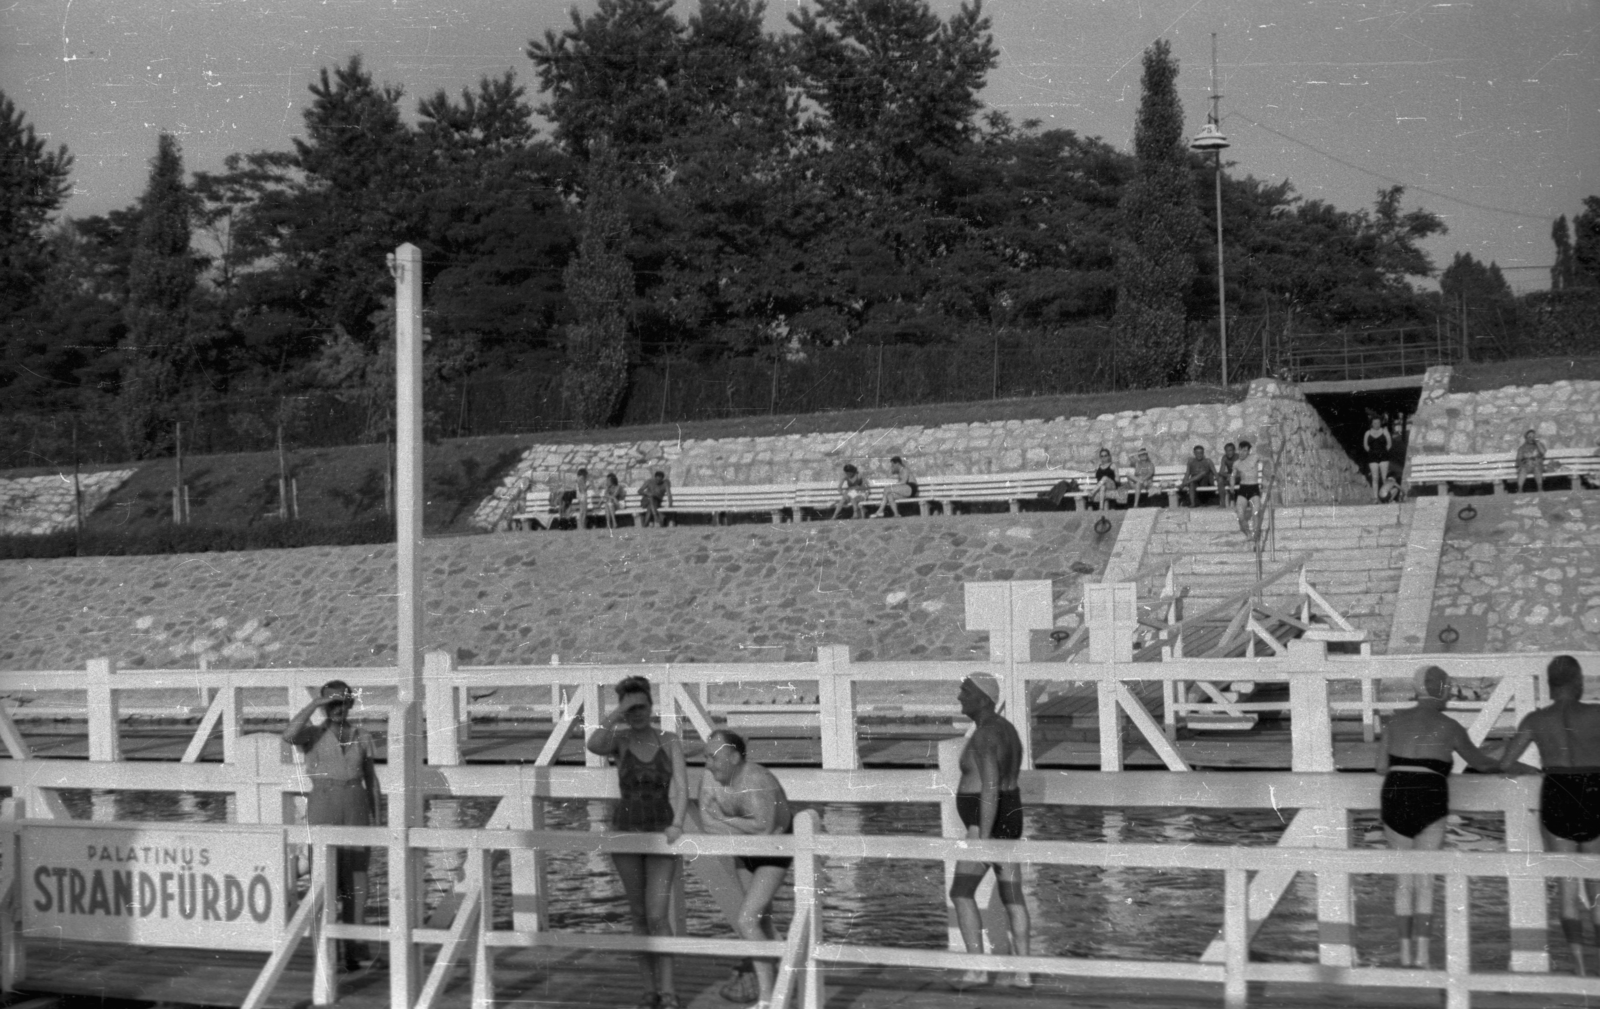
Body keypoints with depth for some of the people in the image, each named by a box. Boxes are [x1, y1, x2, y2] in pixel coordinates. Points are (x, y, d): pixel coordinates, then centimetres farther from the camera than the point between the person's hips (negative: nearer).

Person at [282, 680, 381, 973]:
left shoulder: (362, 737, 9)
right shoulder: (313, 735, 2)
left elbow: (371, 780, 14)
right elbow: (289, 735, -22)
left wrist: (375, 819, 8)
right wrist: (314, 703, -18)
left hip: (355, 808, 2)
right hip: (322, 808, -2)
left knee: (355, 881, -1)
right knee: (327, 877, -5)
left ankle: (355, 952, 2)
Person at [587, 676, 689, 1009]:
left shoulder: (670, 743, -3)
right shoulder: (618, 741, -4)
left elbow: (682, 789, -11)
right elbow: (592, 746, -29)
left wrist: (677, 825, -28)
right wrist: (618, 711, -26)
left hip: (661, 833, -1)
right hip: (626, 832, 1)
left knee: (657, 915, -12)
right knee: (639, 915, 7)